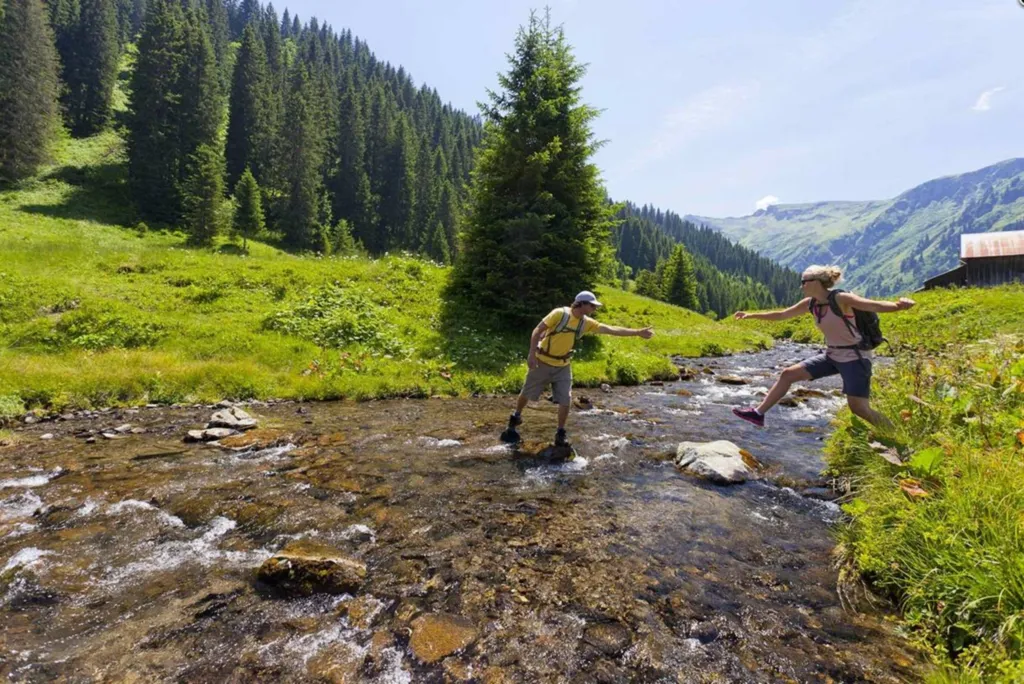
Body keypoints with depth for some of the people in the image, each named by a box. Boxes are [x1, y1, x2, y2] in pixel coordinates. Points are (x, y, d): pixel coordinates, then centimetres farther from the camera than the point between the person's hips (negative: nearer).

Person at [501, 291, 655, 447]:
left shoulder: (586, 323, -3)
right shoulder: (560, 313, -18)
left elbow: (612, 330, -4)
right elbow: (537, 330, -16)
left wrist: (638, 332, -8)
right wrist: (532, 354, -22)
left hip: (563, 367, 4)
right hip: (542, 362, -4)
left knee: (565, 400, -3)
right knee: (527, 393, 11)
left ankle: (560, 434, 12)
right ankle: (516, 417, 38)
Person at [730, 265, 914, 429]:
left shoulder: (841, 299, -19)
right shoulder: (810, 304, 2)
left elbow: (875, 305, -31)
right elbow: (781, 315, 12)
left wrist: (898, 305, -52)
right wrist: (751, 315, 13)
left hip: (854, 357, -7)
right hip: (832, 356, 7)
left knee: (859, 408, -11)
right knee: (788, 374, 3)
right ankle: (758, 413, 9)